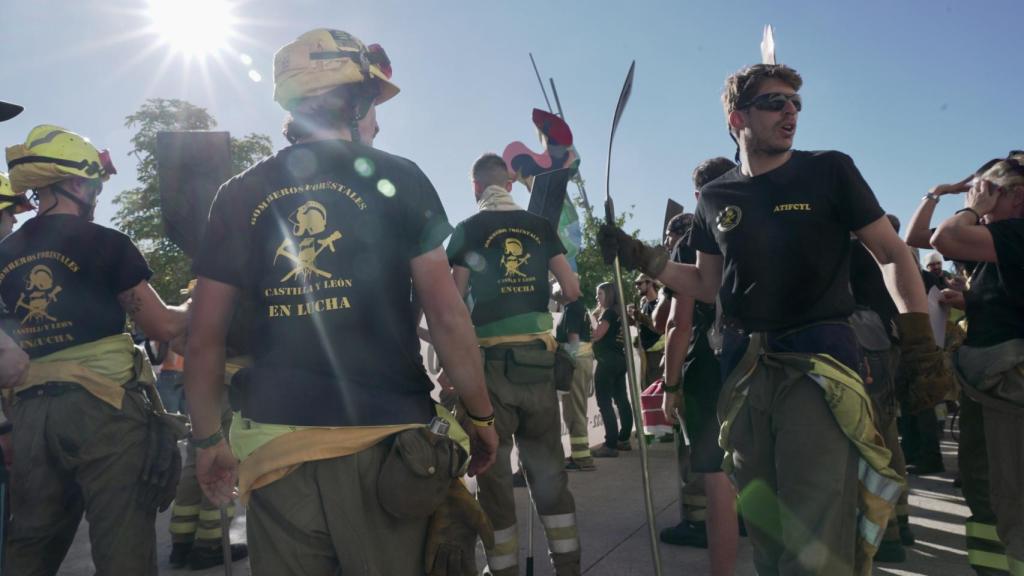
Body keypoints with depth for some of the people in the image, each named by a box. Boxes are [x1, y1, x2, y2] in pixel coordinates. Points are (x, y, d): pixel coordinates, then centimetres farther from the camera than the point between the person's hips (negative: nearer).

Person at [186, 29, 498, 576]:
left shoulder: (239, 195, 6)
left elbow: (204, 341, 6)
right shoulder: (396, 178, -2)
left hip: (276, 446, 3)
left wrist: (208, 439, 18)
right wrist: (481, 415, 5)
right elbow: (447, 316, -6)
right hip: (386, 439, -2)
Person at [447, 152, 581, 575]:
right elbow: (571, 291, 4)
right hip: (539, 355, 3)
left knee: (494, 470, 6)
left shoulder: (467, 230, 1)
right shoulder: (540, 226, 9)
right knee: (547, 466, 11)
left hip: (489, 359, -3)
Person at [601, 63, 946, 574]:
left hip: (818, 361, -3)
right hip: (745, 368, 3)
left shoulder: (829, 171, 1)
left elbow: (892, 255, 3)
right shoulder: (715, 197, 10)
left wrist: (918, 337, -9)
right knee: (763, 528, 12)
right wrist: (642, 259, 4)